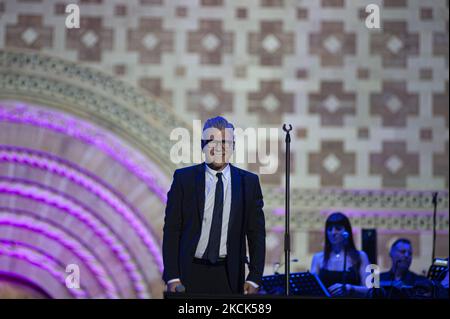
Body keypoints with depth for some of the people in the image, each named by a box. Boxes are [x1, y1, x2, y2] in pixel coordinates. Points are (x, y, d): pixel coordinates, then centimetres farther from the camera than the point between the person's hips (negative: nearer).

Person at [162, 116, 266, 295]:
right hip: (190, 274, -1)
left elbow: (256, 233, 5)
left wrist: (254, 278, -3)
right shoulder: (183, 178, 1)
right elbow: (171, 230, 0)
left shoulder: (249, 182, 4)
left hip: (229, 276, 1)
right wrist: (172, 277, -7)